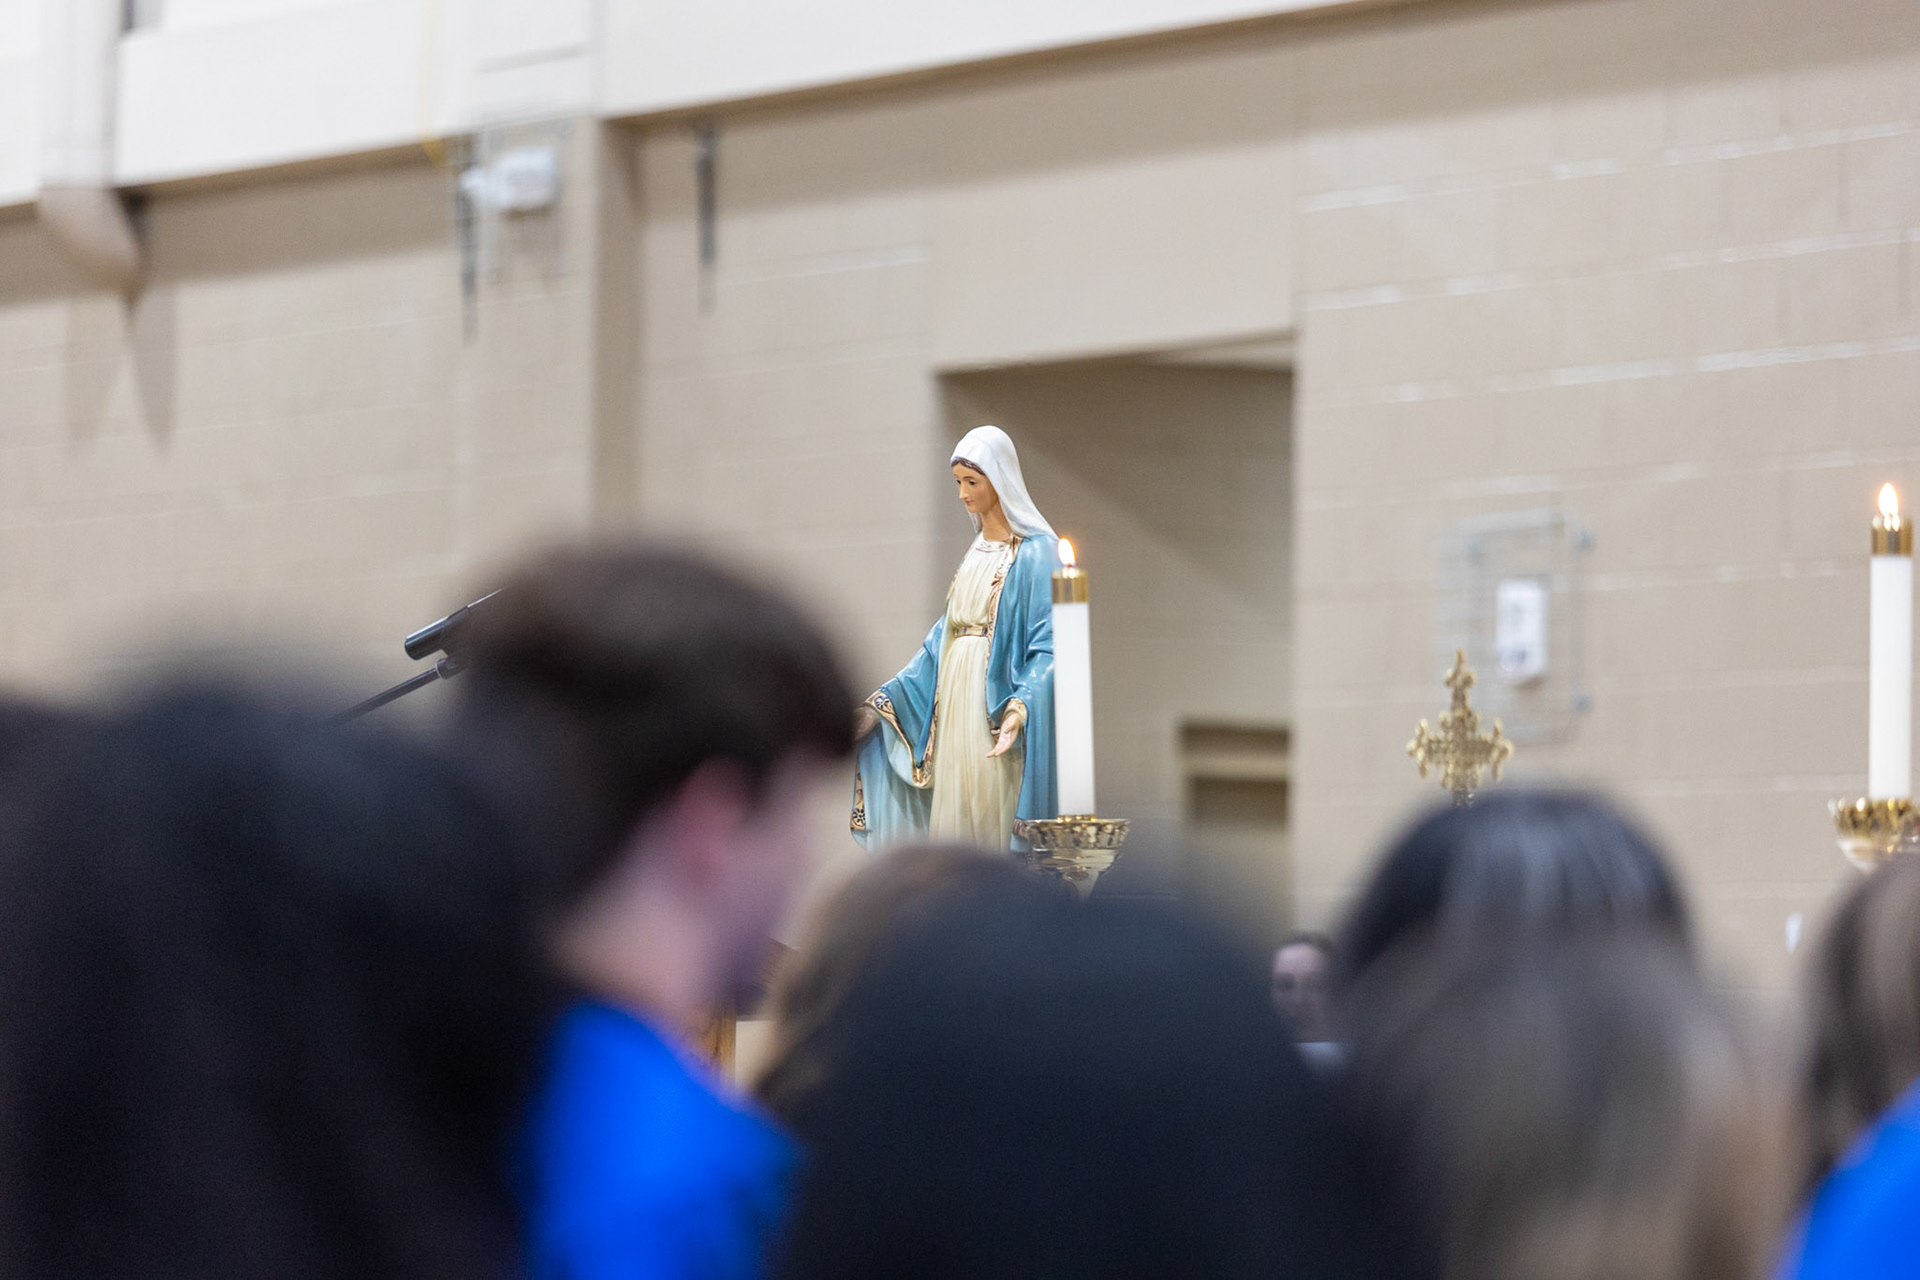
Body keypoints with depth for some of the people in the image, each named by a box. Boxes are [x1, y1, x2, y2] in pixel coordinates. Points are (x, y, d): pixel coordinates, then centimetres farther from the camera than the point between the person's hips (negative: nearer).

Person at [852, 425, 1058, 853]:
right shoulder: (976, 553, 17)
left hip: (997, 706, -8)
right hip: (957, 705, 8)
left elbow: (1047, 645, -15)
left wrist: (1020, 709, -30)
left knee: (993, 822, -9)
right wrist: (882, 701, 12)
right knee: (954, 821, 5)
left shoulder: (1033, 553, -7)